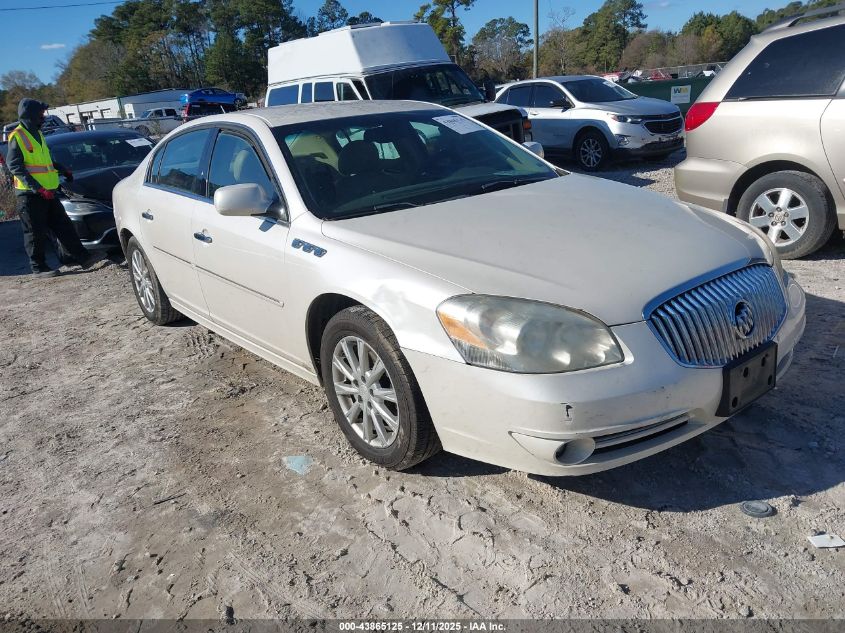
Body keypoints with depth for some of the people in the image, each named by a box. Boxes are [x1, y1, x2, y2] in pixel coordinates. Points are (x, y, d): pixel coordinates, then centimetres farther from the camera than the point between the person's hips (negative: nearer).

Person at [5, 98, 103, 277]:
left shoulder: (37, 134, 17)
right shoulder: (17, 136, -9)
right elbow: (14, 165, -16)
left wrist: (63, 170, 28)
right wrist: (36, 187, -24)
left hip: (47, 192, 8)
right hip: (29, 194, -8)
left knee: (63, 226, 6)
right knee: (36, 233, -1)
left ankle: (83, 258, 7)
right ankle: (38, 267, 8)